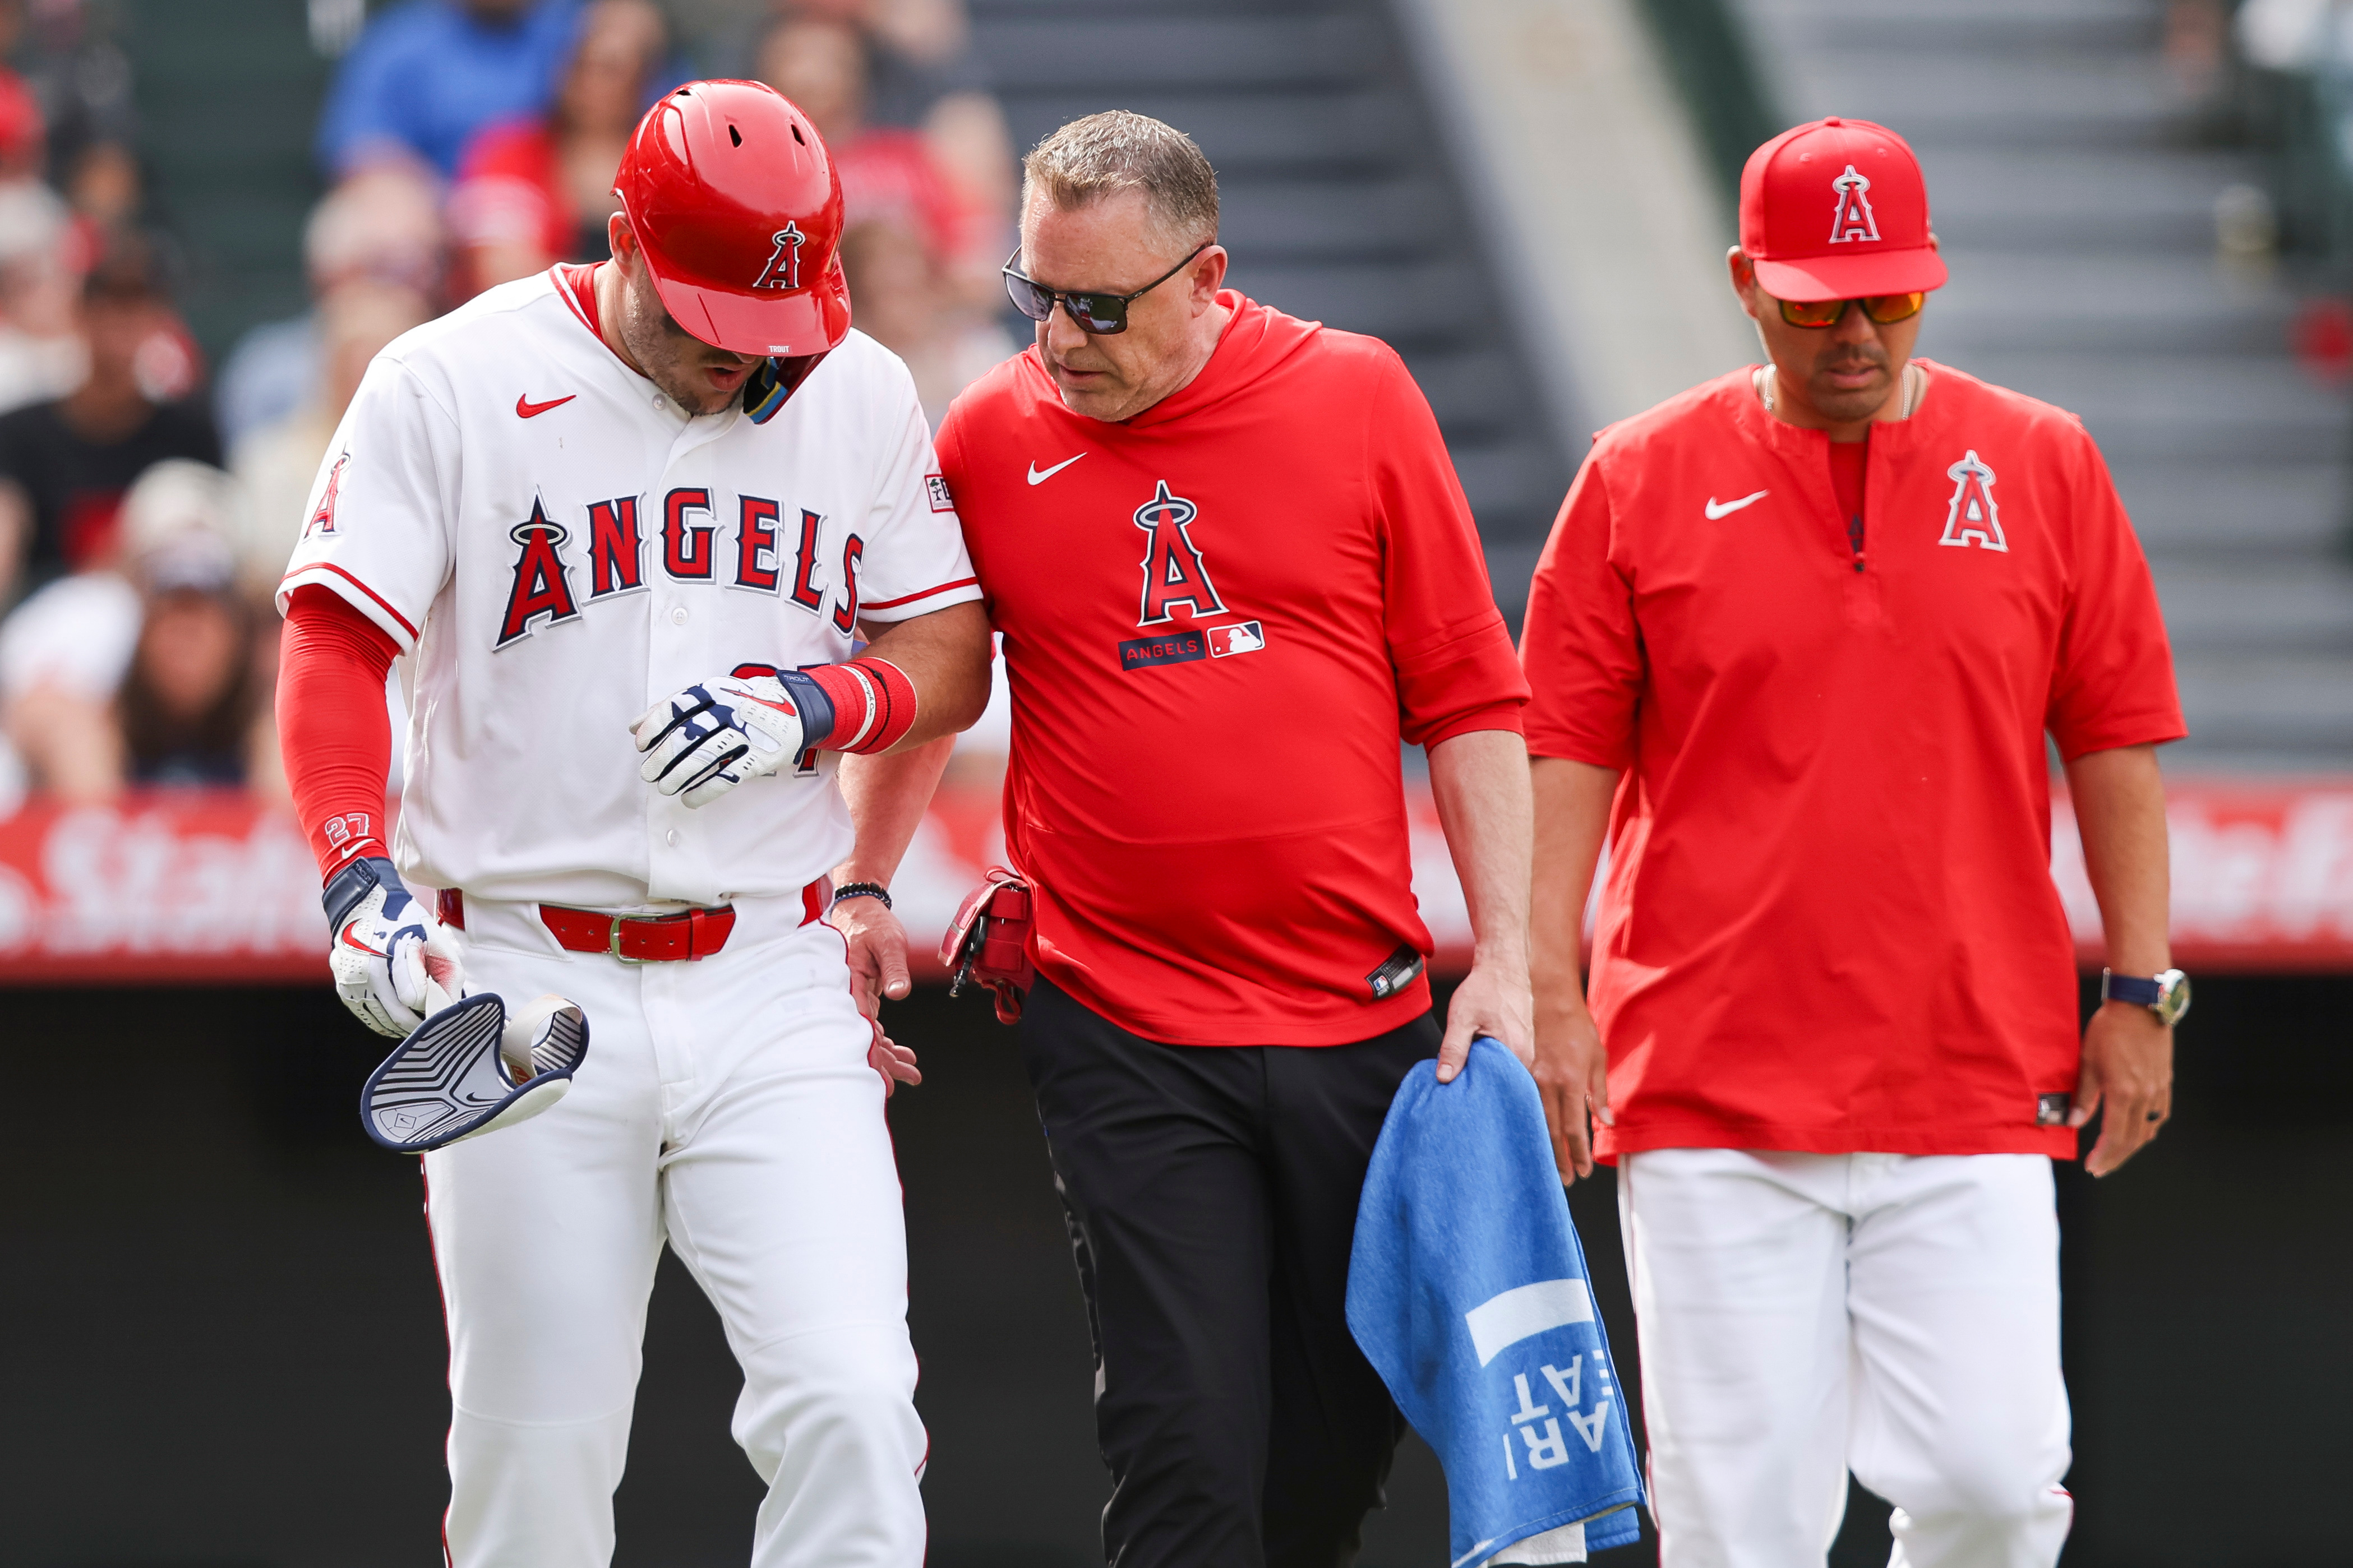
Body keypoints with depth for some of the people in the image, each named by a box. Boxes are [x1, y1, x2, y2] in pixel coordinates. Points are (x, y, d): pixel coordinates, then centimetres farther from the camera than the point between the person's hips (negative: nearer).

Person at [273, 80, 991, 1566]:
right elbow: (336, 646, -7)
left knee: (850, 1407, -14)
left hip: (776, 983, 2)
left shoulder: (862, 396, 7)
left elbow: (952, 656, 13)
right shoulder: (452, 386, -3)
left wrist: (818, 704, -8)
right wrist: (360, 873, -22)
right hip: (526, 991, -1)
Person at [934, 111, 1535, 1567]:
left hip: (1366, 1022, 1)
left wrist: (1506, 957, -1)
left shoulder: (1359, 396, 1)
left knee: (1346, 1446, 8)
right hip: (1124, 1037, -1)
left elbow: (1470, 697, 4)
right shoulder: (989, 439, 2)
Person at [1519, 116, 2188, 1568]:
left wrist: (2143, 991, 5)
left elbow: (2115, 741, 10)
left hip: (1975, 1089, 1)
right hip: (1710, 1095, 0)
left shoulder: (2042, 467, 7)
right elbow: (1567, 754, 6)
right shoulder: (1643, 480, 5)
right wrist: (1553, 1002, -1)